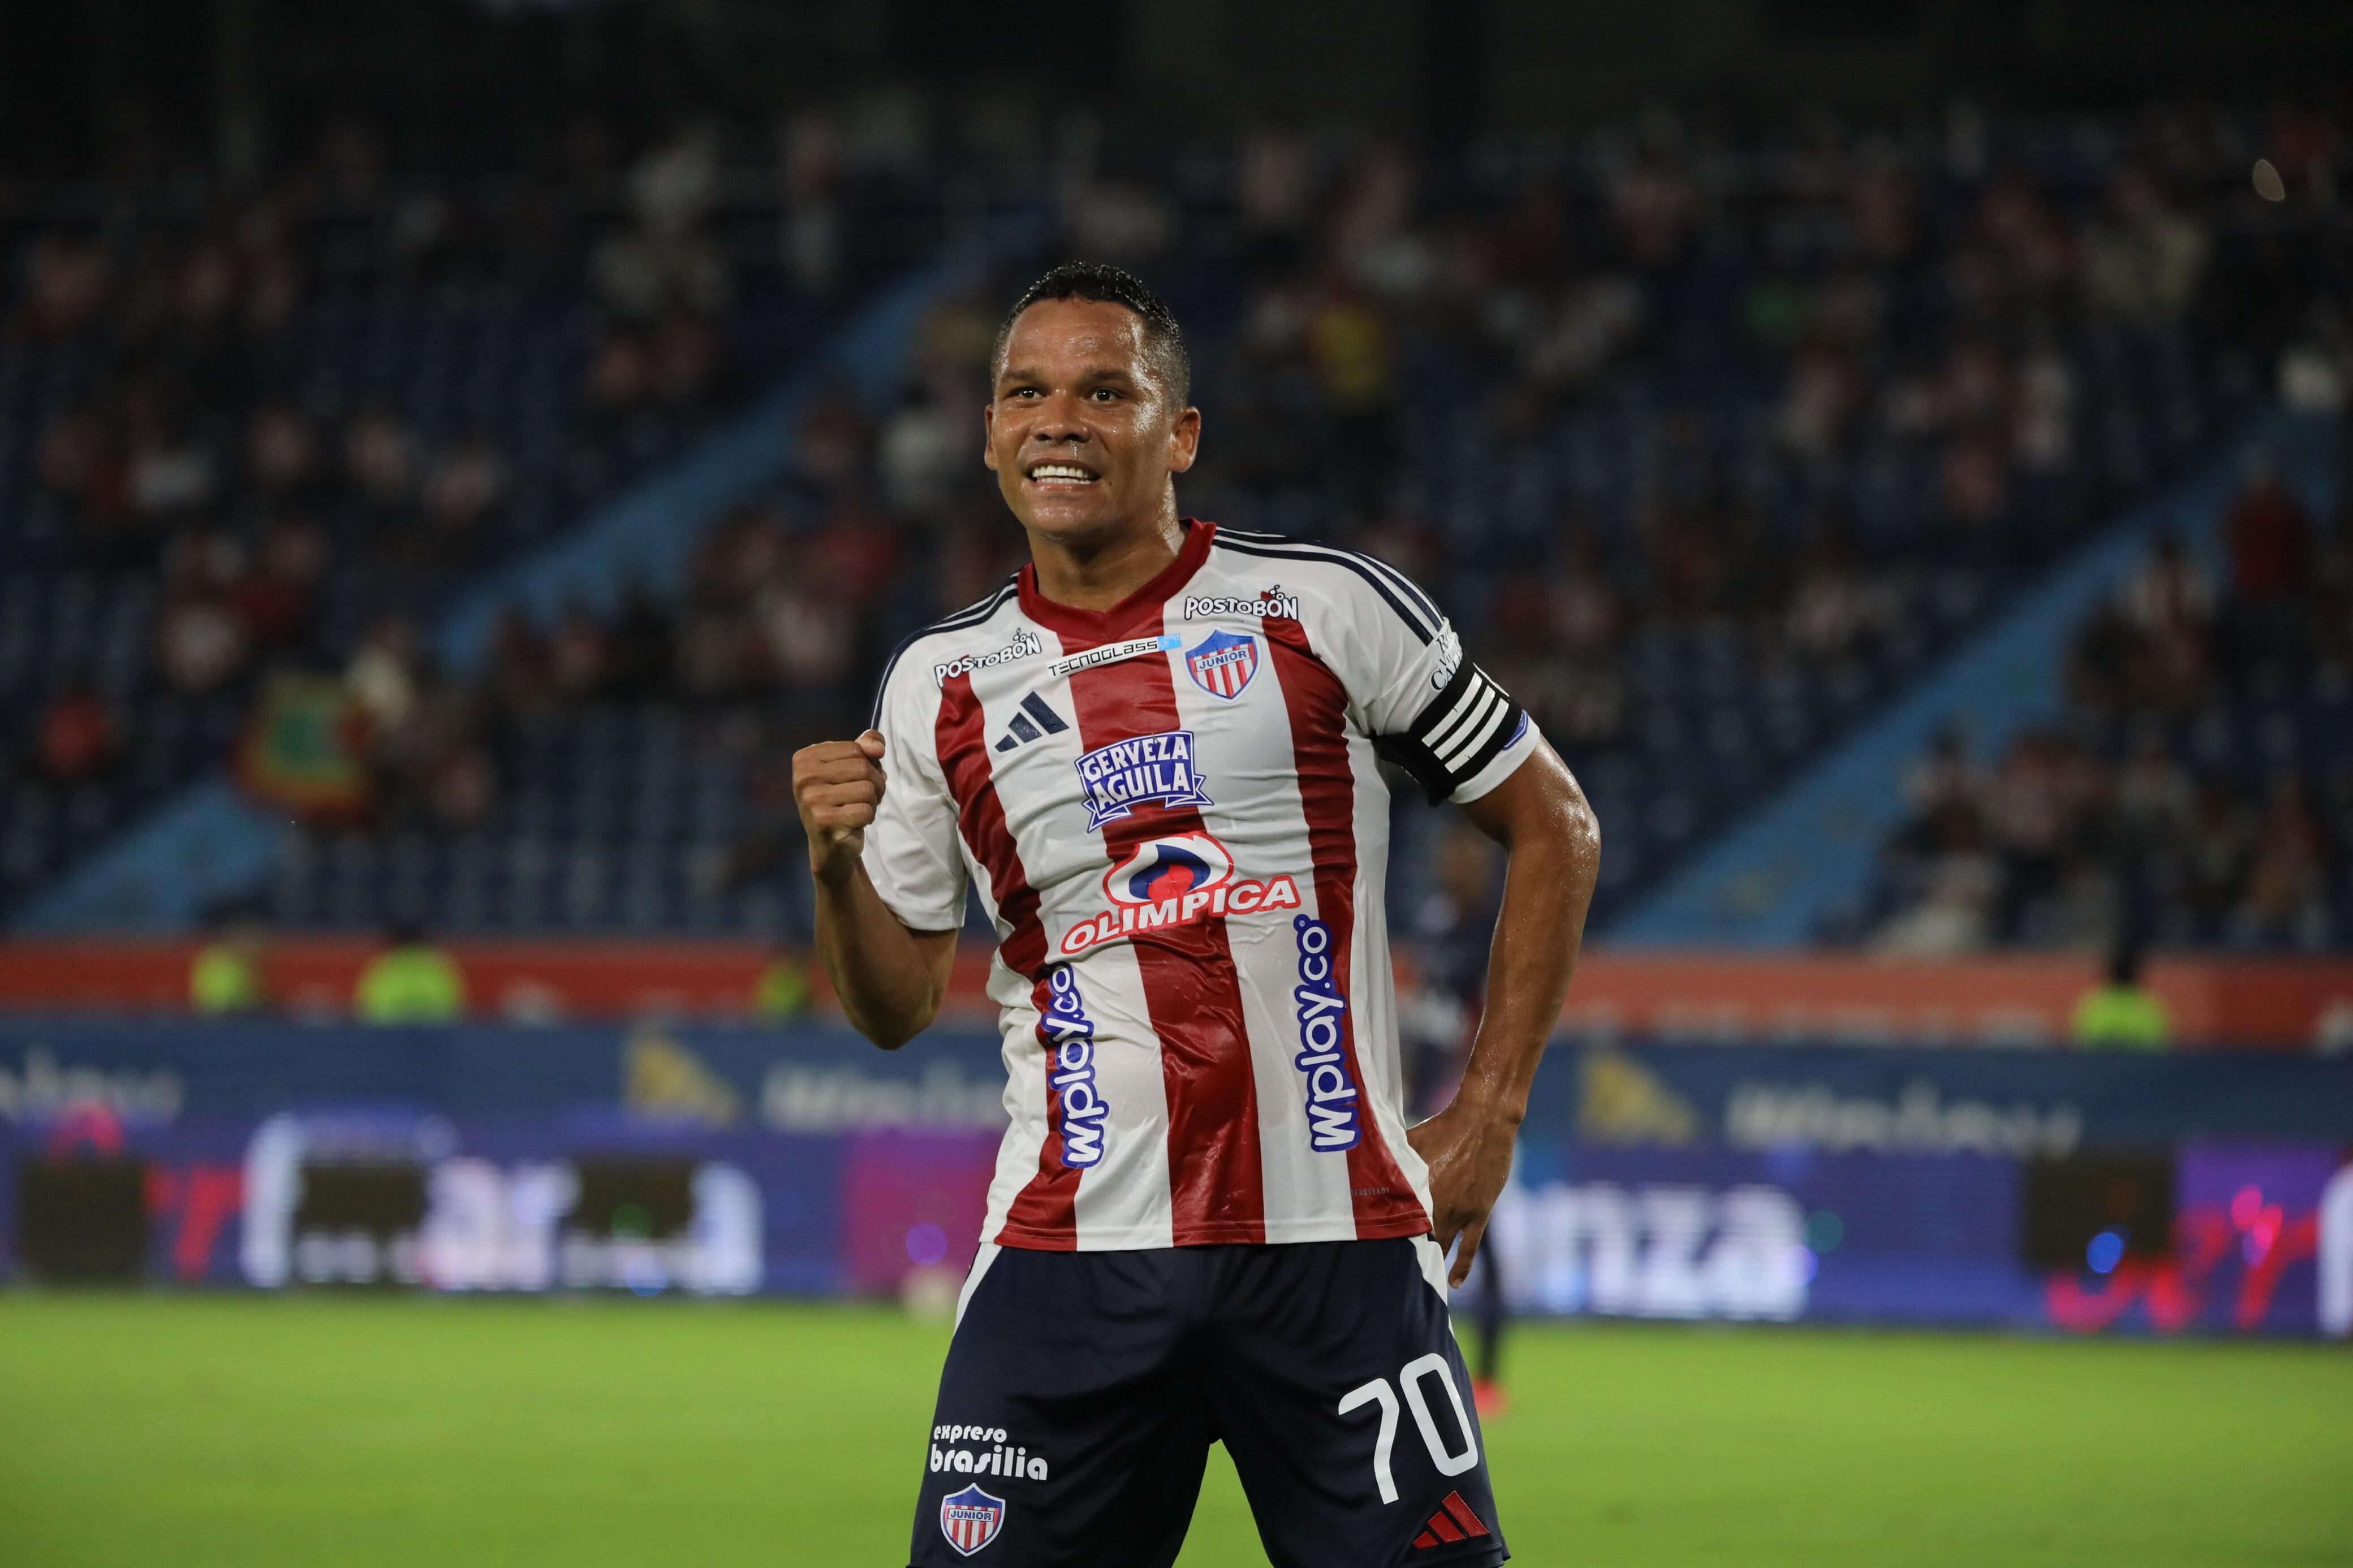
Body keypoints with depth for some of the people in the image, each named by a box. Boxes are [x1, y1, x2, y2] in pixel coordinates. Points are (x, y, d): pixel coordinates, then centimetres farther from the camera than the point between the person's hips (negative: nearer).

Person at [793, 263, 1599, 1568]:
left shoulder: (1327, 609, 2)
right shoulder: (938, 684, 10)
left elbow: (1553, 828, 9)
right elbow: (894, 1007, 15)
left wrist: (1485, 1116, 3)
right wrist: (839, 866, -5)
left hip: (1334, 1244, -2)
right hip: (1070, 1253, 2)